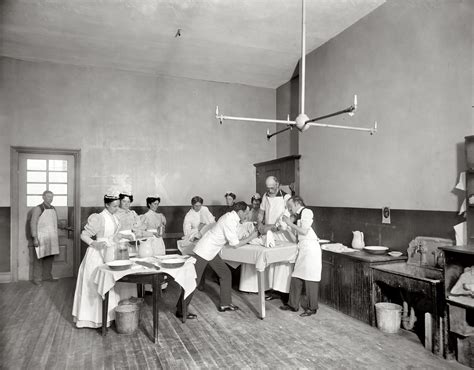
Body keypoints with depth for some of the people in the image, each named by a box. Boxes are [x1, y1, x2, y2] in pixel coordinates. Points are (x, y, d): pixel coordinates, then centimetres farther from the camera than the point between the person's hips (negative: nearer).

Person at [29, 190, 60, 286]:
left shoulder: (53, 209, 13)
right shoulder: (38, 209, -7)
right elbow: (33, 223, -10)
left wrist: (56, 238, 16)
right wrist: (35, 238, -16)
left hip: (51, 238, 6)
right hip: (41, 238, -6)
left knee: (50, 257, 9)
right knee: (39, 258, -2)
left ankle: (47, 275, 21)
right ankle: (37, 279, 6)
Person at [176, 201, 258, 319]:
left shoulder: (231, 217, 4)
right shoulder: (229, 221, -24)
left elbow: (233, 239, 13)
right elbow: (235, 244, -19)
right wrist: (251, 237, -9)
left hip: (211, 252, 10)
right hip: (204, 252, -10)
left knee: (225, 274, 12)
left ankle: (225, 304, 23)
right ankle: (180, 310, 9)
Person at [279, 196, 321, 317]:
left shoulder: (306, 212, -8)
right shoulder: (298, 215, 16)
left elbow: (304, 231, -15)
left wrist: (290, 224, -7)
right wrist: (285, 225, 7)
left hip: (310, 247, -8)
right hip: (302, 248, 8)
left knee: (310, 278, -1)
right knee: (296, 276, 9)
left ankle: (311, 308, 10)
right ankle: (293, 304, 19)